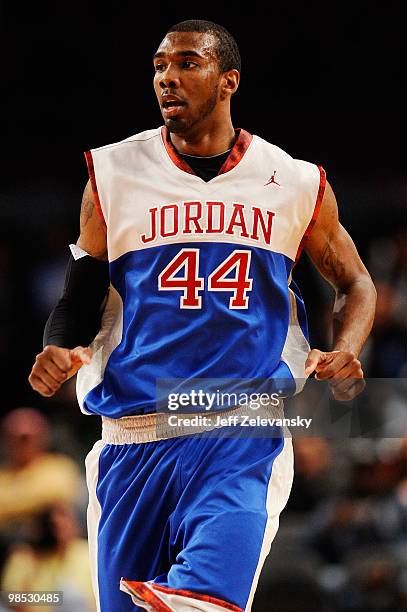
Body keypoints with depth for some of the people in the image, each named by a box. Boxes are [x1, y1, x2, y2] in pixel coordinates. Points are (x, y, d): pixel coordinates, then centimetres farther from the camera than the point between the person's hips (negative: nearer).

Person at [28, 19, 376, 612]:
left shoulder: (296, 184, 8)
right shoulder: (114, 174, 8)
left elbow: (355, 283, 21)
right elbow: (81, 300, 12)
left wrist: (344, 353, 1)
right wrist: (62, 352, -10)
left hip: (244, 442, -2)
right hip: (135, 436, 2)